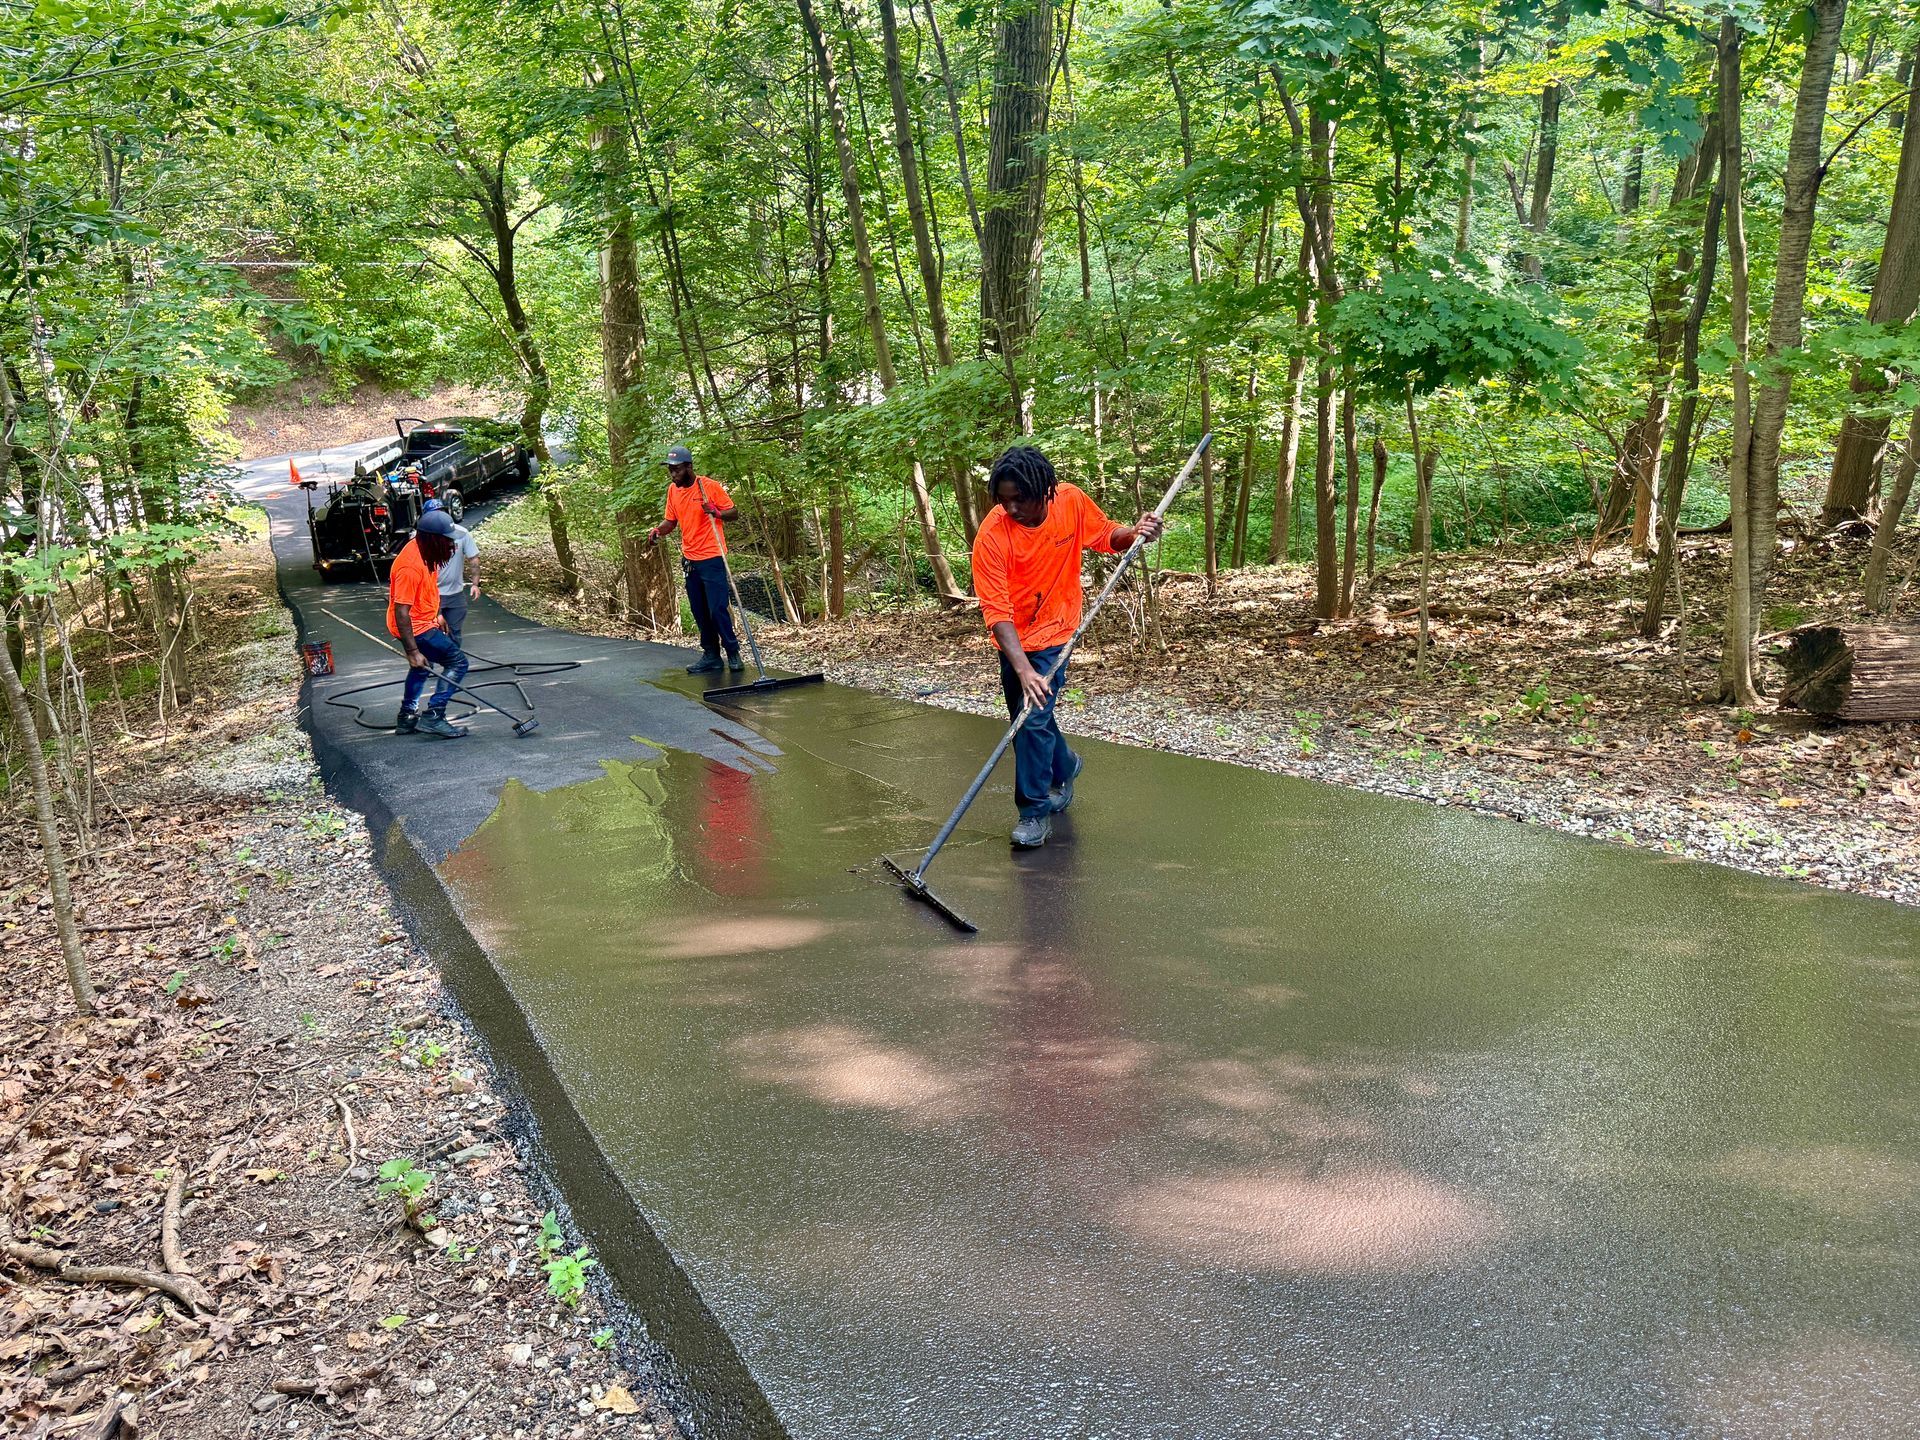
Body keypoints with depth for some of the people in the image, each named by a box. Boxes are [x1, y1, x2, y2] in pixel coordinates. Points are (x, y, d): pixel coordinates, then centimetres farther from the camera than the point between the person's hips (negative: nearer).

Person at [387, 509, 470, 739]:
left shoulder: (425, 551, -2)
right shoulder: (410, 566, -31)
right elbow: (401, 612, -30)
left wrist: (437, 615, 27)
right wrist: (412, 651, -29)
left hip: (424, 621, 11)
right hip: (415, 627, -11)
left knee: (421, 666, 29)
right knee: (457, 662, -12)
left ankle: (407, 718, 44)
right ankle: (433, 717, -12)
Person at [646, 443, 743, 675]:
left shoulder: (711, 486, -10)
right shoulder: (672, 490, 8)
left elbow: (734, 513, -4)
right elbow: (671, 521, 16)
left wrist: (716, 512, -23)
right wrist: (658, 531, -4)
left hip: (712, 558, -6)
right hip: (690, 559, 6)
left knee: (718, 609, -9)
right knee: (700, 613, 9)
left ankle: (733, 653, 2)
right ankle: (710, 656, 16)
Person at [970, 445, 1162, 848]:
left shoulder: (1072, 502, -17)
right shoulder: (992, 535, -24)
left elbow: (1106, 536, 4)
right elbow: (996, 611, -28)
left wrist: (1133, 532, -19)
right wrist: (1022, 669, -37)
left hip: (1053, 633, -2)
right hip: (1013, 638, 2)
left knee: (1033, 718, -11)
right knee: (1027, 717, 18)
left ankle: (1036, 811, 2)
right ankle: (1064, 769, 46)